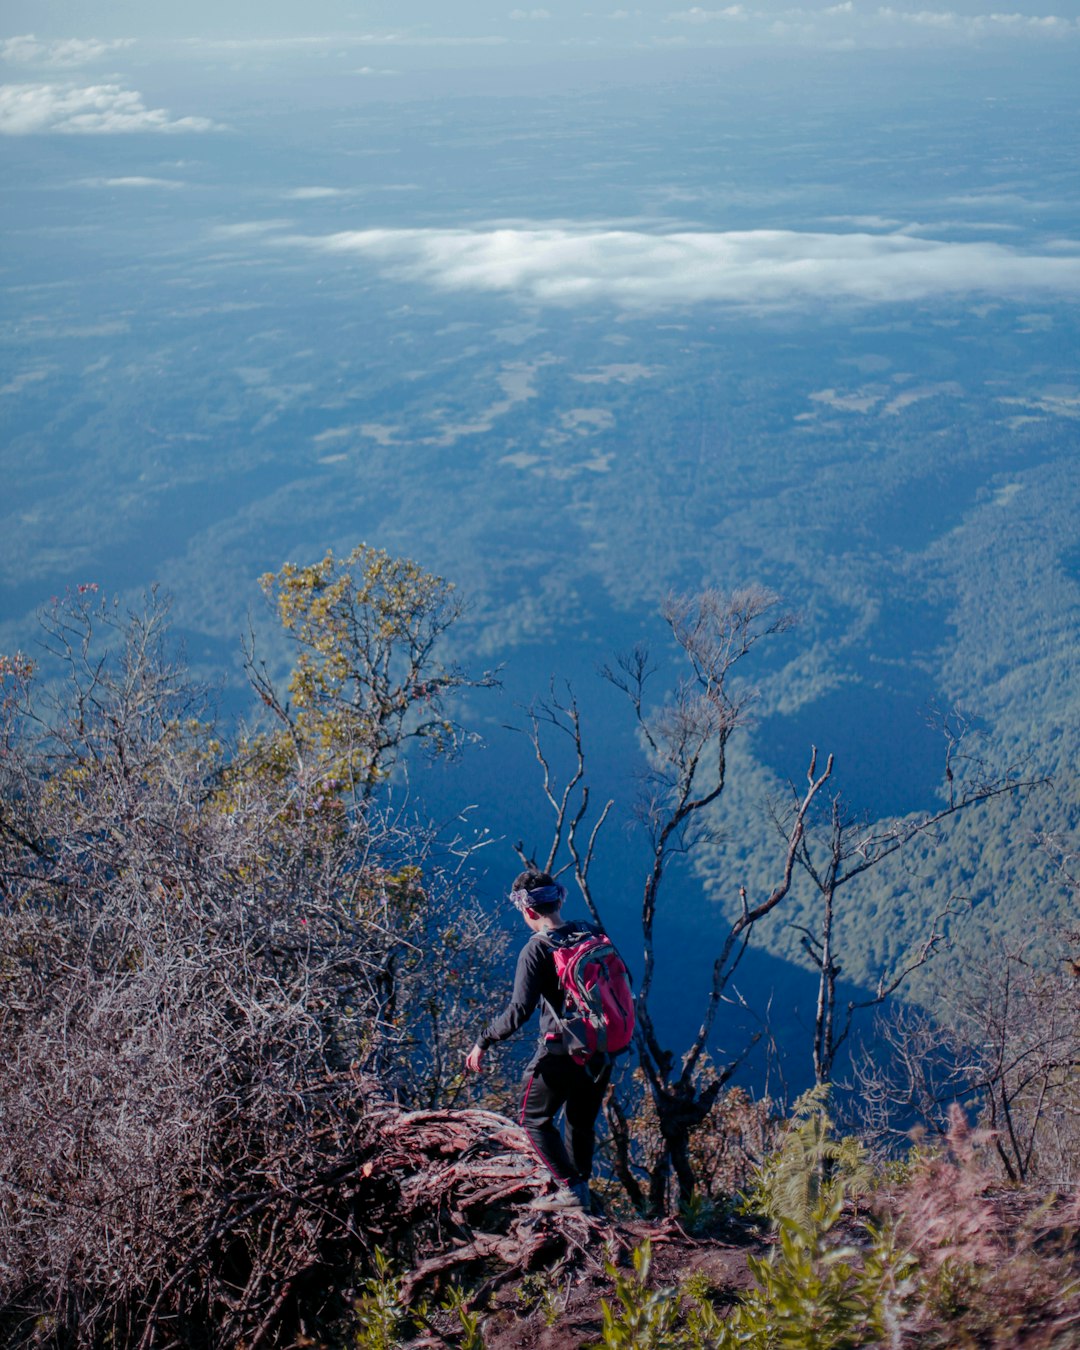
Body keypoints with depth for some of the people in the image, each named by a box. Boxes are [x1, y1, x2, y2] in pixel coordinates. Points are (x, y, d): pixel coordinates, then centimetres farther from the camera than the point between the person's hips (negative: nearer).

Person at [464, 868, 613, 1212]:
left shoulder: (536, 950, -19)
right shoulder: (591, 933, -2)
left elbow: (518, 1012, -24)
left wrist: (483, 1042, -12)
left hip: (561, 1053, -6)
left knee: (535, 1119, 14)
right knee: (582, 1120, 25)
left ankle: (571, 1190, 8)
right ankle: (582, 1188, 35)